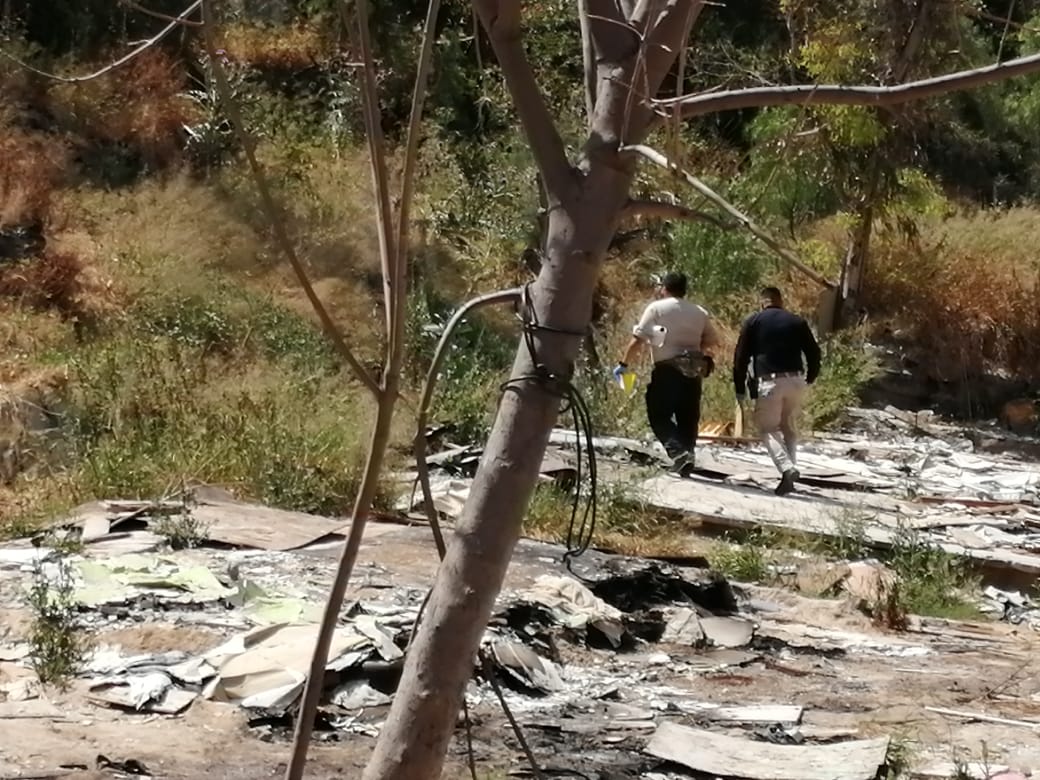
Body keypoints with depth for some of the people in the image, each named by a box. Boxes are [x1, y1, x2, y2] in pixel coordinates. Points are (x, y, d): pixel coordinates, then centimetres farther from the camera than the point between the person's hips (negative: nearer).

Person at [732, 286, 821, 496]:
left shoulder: (753, 322, 8)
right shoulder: (797, 322, 13)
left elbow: (741, 357, 4)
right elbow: (814, 353, 12)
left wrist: (740, 390, 9)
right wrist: (809, 379, 27)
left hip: (769, 382, -3)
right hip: (795, 381, 3)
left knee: (768, 428, 4)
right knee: (789, 426, 19)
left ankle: (787, 468, -17)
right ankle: (790, 468, 9)